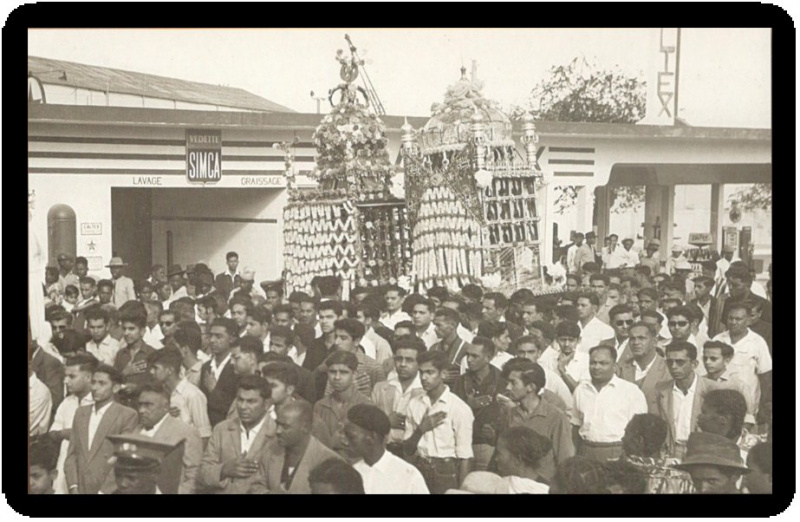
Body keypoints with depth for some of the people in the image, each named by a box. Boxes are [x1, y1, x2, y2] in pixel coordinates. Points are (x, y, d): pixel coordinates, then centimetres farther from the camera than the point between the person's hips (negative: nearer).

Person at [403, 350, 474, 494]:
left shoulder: (460, 408, -9)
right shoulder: (414, 404, 5)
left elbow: (465, 457, -9)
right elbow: (408, 450, 7)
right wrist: (421, 430, -10)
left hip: (447, 473, -4)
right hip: (420, 470, 4)